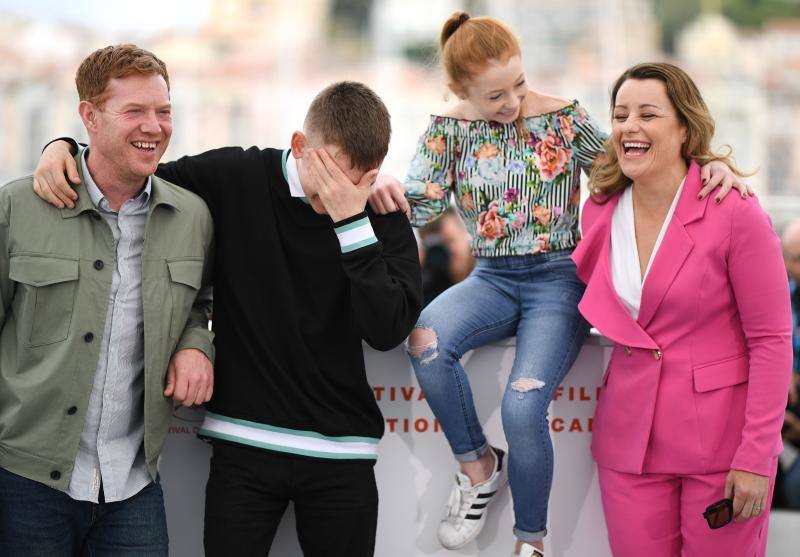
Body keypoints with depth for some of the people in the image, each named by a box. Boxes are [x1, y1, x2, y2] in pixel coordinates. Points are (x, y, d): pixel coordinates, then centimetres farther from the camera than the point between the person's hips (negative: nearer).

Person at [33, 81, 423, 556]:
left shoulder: (383, 218, -1)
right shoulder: (236, 178, -3)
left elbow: (388, 329, -15)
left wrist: (352, 221, -19)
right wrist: (64, 148, -5)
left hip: (339, 453, 1)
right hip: (244, 447, 0)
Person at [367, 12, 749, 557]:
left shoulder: (564, 120, -3)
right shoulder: (448, 131, 2)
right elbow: (422, 204, -6)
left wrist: (710, 164, -20)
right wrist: (387, 187, -31)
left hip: (559, 275, -3)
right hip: (492, 279, 3)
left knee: (523, 406, -25)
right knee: (426, 338, -31)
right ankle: (477, 465, -6)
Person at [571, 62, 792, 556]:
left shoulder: (734, 213, -12)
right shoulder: (602, 212, 4)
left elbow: (771, 340, -11)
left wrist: (755, 457, -14)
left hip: (721, 439, -4)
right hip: (629, 438, 4)